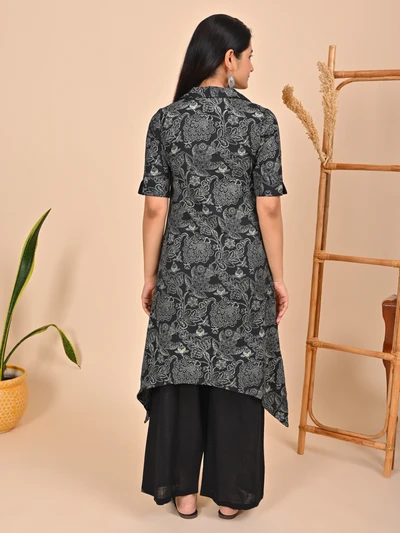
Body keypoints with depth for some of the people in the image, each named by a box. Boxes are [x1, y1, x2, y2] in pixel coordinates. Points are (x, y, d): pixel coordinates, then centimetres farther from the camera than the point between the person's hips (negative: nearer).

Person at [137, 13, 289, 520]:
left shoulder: (165, 120, -1)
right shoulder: (260, 120, -6)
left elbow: (155, 207, -2)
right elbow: (269, 208, -7)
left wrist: (150, 275, 6)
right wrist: (277, 276, 1)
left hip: (183, 266, 2)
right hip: (242, 268, -1)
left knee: (180, 372, 11)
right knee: (236, 374, 10)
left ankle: (183, 492, 22)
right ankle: (229, 493, 23)